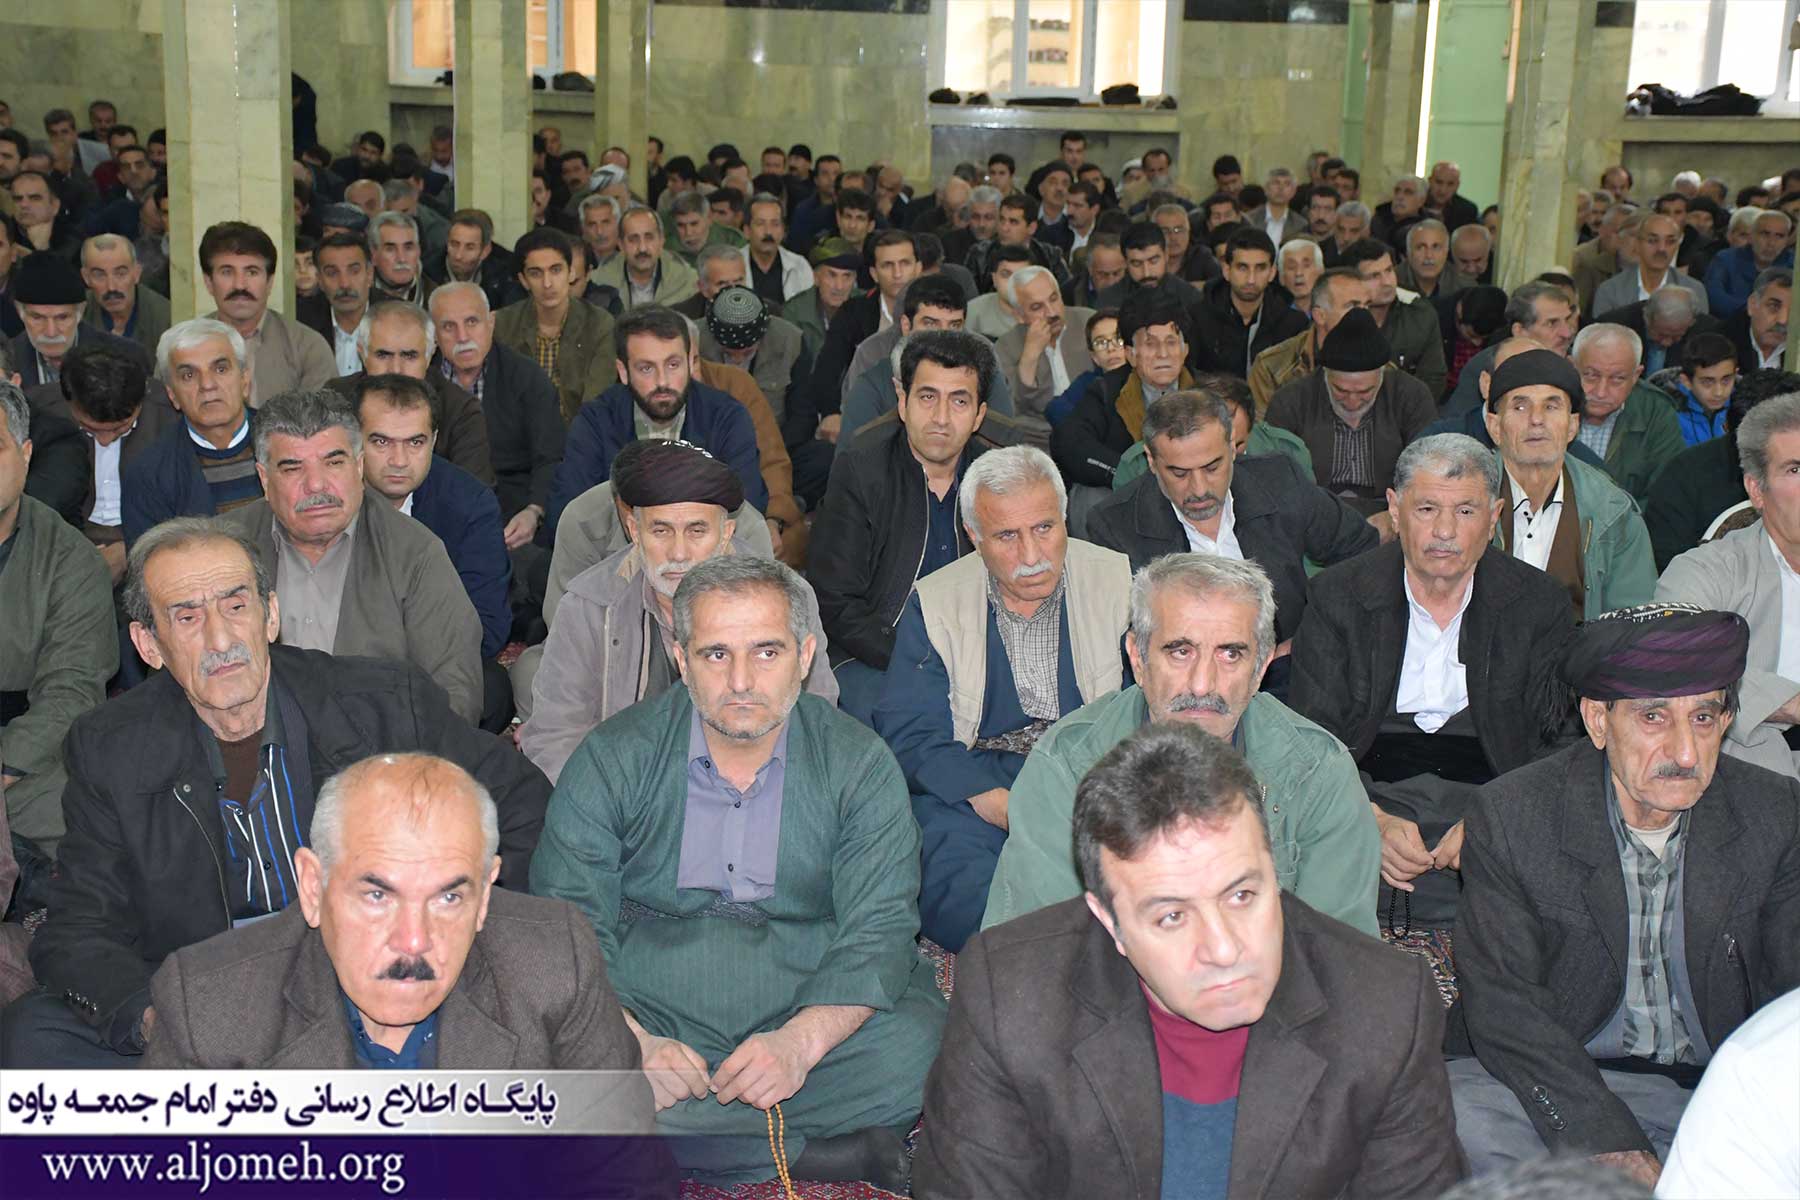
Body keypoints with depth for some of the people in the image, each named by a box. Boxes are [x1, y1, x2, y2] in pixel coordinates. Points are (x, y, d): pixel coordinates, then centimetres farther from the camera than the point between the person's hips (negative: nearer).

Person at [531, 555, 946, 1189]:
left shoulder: (860, 765, 1)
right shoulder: (614, 759, 0)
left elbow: (878, 930, -6)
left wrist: (801, 1041, -24)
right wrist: (629, 1041, -21)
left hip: (819, 1022, -1)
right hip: (651, 1020, 1)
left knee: (920, 1052, -28)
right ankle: (818, 1152, -20)